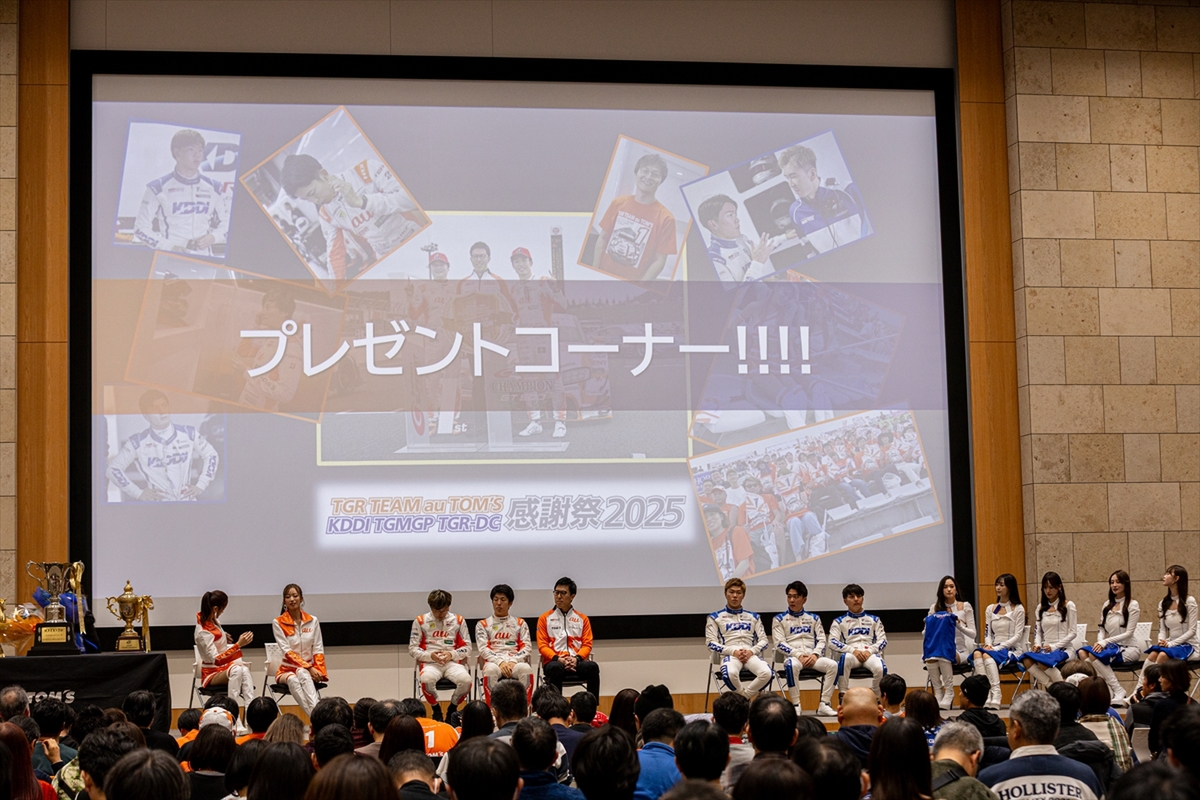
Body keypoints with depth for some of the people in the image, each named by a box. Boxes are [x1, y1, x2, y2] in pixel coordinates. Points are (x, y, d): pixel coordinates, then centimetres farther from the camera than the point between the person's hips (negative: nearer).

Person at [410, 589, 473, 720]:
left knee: (466, 680, -32)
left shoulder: (458, 621, 11)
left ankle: (453, 708, 1)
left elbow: (467, 647, 10)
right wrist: (430, 655, -13)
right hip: (429, 663, -1)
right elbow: (412, 649, 6)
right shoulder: (421, 621, 7)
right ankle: (436, 709, -6)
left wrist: (452, 654, -9)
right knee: (427, 679, -38)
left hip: (452, 662, 1)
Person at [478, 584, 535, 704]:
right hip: (494, 661, -1)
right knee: (490, 670, -38)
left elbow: (527, 648, 8)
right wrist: (500, 662, -15)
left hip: (515, 662, 1)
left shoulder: (519, 623, 20)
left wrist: (513, 661, -11)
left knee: (526, 669, -36)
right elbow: (483, 649, 3)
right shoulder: (483, 625, 17)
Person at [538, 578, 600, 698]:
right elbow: (542, 646, 5)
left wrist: (576, 658, -12)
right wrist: (558, 659, -14)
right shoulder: (545, 618, 13)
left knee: (592, 666, -32)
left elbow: (587, 644, 9)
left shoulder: (582, 619, 17)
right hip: (554, 661, -2)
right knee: (556, 668, -39)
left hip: (576, 662, 2)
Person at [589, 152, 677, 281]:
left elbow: (659, 261, -11)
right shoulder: (618, 203, 2)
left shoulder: (665, 218, -9)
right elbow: (602, 238, 5)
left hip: (631, 284, -3)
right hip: (603, 276, 3)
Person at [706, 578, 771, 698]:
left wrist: (751, 651, -5)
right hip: (729, 655, -2)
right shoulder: (715, 617, 15)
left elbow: (764, 641, 17)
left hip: (750, 655, 3)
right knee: (730, 674, -40)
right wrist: (733, 652, -10)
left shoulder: (753, 617, 24)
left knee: (766, 673, -32)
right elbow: (711, 644, 4)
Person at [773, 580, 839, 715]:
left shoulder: (813, 618, 20)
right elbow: (779, 643, 0)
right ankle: (796, 706, -31)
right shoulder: (780, 619, 11)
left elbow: (821, 640, 12)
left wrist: (815, 655, -9)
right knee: (792, 665, -40)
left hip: (812, 657, 3)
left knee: (833, 665, -27)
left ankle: (824, 705, -23)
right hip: (792, 656, -3)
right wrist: (798, 655, -13)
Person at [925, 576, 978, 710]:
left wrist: (959, 626, -15)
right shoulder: (935, 608, 11)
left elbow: (973, 634, 1)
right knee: (929, 657, -35)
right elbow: (926, 631, 11)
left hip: (960, 650, -2)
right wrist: (931, 625, -12)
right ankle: (938, 693, -28)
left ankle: (948, 694, -29)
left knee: (944, 658, -38)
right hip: (937, 647, 2)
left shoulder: (965, 606, 5)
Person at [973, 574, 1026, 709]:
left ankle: (996, 695, -45)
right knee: (977, 653, -32)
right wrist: (988, 645, -9)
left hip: (1010, 650, -4)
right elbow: (987, 634, 15)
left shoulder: (1018, 609, 4)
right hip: (993, 648, 4)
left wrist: (998, 647, -14)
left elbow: (1017, 636, -4)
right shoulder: (991, 609, 19)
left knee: (987, 656, -36)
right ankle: (986, 693, -43)